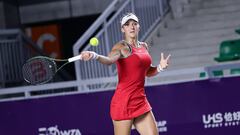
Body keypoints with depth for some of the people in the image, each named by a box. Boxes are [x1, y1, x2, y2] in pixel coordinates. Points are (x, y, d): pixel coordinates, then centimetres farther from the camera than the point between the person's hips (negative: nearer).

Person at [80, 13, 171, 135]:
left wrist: (160, 67, 8)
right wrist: (95, 56, -51)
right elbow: (109, 60, -31)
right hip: (124, 102, -7)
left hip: (141, 101, 7)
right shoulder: (121, 47, -8)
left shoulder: (144, 46, 14)